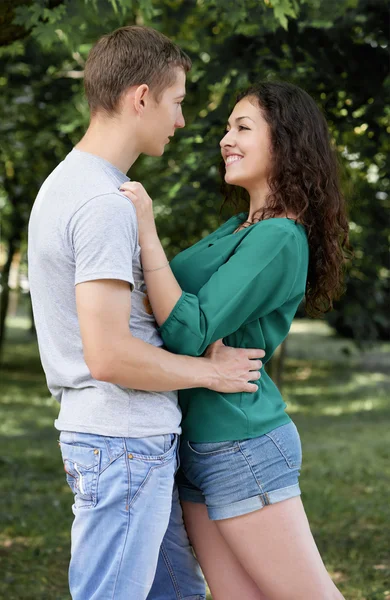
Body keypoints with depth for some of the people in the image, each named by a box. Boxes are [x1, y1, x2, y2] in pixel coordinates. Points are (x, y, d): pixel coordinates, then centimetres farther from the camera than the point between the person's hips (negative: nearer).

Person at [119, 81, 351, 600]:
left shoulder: (278, 240, -16)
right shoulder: (238, 228, 12)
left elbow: (189, 333, -22)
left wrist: (146, 231, -23)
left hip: (242, 448, -9)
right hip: (200, 447, 9)